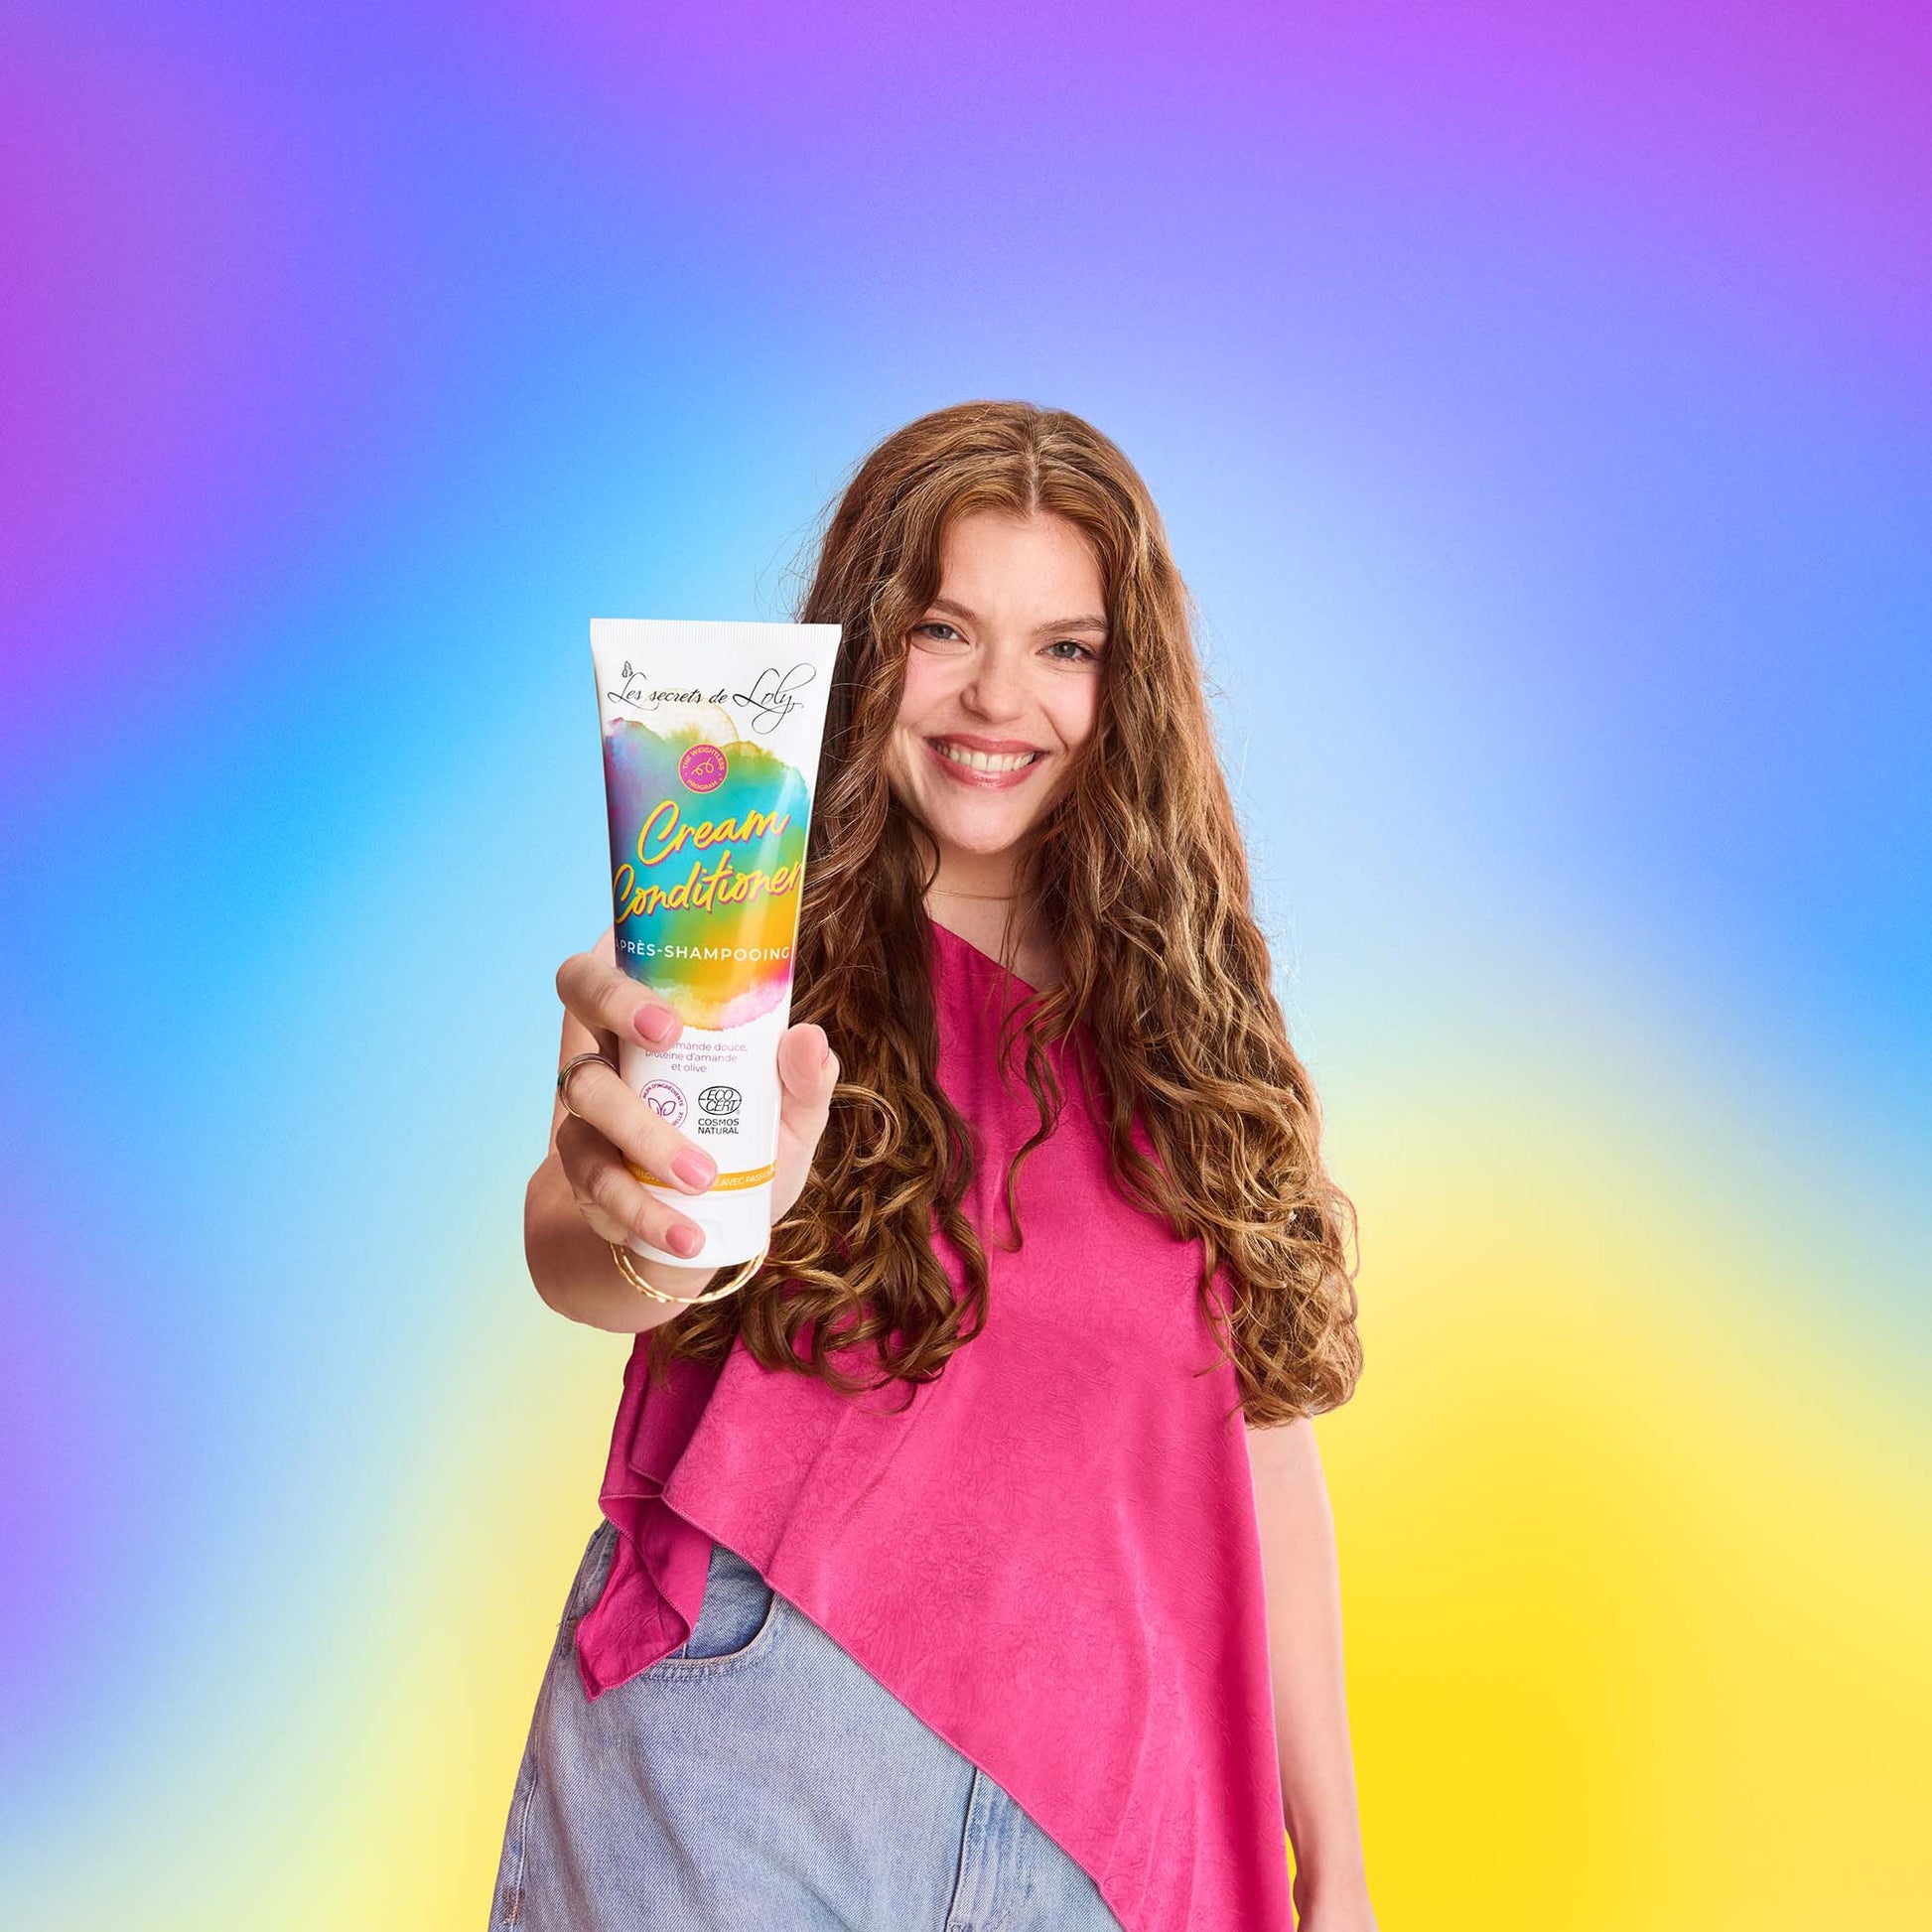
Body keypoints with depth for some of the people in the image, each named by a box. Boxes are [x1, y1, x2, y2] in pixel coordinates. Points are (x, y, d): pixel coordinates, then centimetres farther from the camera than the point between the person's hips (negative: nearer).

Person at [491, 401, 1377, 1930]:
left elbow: (1266, 1453, 9)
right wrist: (637, 1232, -48)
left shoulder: (1188, 1009, 7)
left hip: (1104, 1794, 4)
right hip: (748, 1767, -3)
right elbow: (586, 1244, -24)